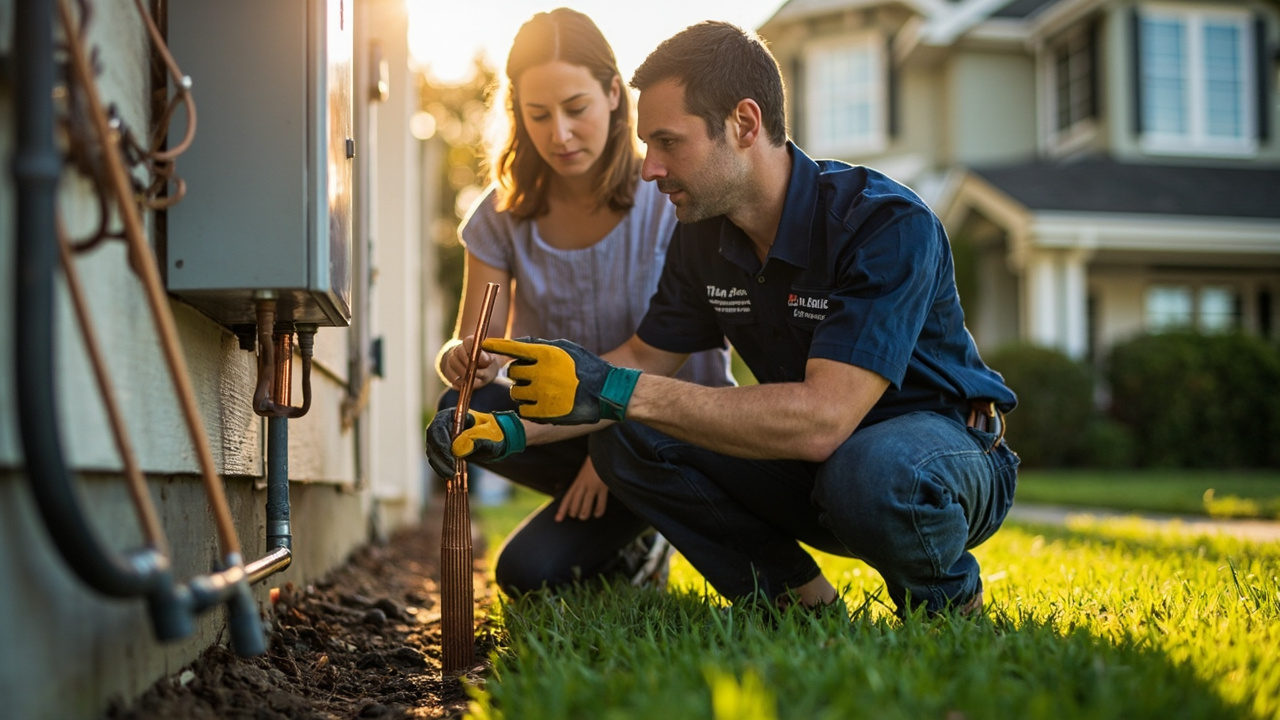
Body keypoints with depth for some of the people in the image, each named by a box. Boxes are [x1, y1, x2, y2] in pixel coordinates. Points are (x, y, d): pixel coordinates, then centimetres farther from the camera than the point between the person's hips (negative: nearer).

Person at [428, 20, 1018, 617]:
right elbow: (644, 359, 7)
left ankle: (947, 595, -7)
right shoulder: (704, 233, -4)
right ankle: (799, 599, 0)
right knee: (622, 442, -11)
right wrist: (517, 427, -9)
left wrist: (616, 392, -38)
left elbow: (823, 420, -37)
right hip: (808, 465, 6)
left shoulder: (888, 225, -27)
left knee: (871, 471, -41)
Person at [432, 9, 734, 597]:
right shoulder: (504, 215, -1)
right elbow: (475, 342, -6)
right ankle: (624, 518, -5)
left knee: (530, 571, -24)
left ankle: (633, 537, 9)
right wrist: (461, 358, -31)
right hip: (563, 424, 5)